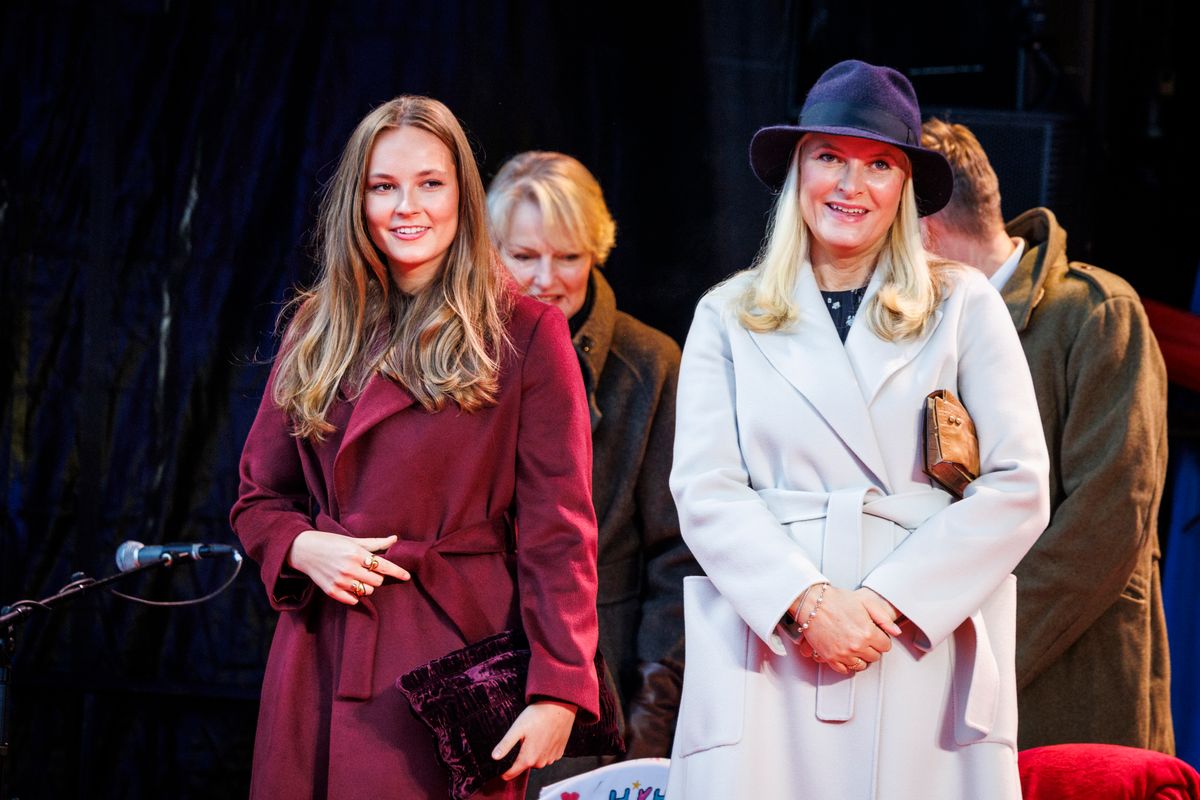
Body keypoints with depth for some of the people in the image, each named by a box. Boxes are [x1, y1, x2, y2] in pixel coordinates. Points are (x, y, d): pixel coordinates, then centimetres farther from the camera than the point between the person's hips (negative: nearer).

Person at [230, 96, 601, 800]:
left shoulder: (525, 334, -1)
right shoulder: (319, 331, 12)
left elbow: (558, 531, -5)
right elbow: (260, 498, 18)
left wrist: (557, 691, -13)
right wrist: (303, 549, -5)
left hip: (455, 655, -4)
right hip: (322, 657, 4)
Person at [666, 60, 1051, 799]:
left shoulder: (964, 306, 8)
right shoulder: (728, 317, 12)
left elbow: (1019, 488, 0)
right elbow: (705, 490, 1)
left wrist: (887, 601, -10)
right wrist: (810, 601, -14)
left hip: (927, 652, 0)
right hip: (769, 668, 1)